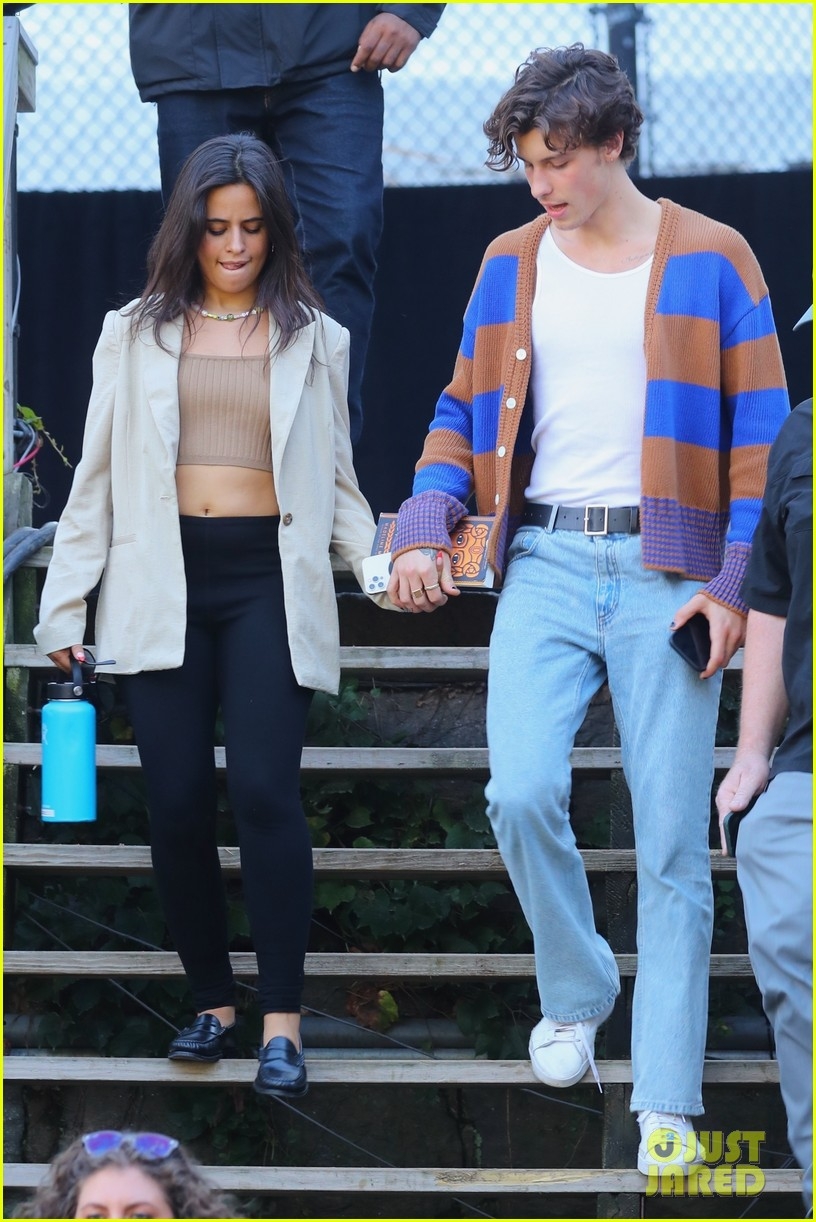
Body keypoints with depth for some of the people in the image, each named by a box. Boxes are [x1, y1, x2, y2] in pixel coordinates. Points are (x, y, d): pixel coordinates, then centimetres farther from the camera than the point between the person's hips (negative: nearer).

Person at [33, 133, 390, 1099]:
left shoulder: (313, 339, 13)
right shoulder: (135, 335, 12)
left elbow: (335, 478, 15)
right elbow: (98, 476, 12)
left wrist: (381, 563, -2)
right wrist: (66, 604, 6)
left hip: (271, 579, -1)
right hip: (163, 580, 1)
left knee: (264, 791, -14)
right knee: (178, 801, -3)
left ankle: (282, 1021, -12)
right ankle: (212, 1001, 12)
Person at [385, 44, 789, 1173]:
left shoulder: (711, 262, 1)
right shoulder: (510, 265, 11)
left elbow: (760, 431, 0)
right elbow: (466, 409, 16)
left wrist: (736, 584, -8)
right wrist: (425, 529, -2)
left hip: (665, 570, -2)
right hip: (546, 562, 3)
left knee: (672, 840, -3)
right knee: (521, 795, -15)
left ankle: (668, 1109, 0)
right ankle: (574, 993, 13)